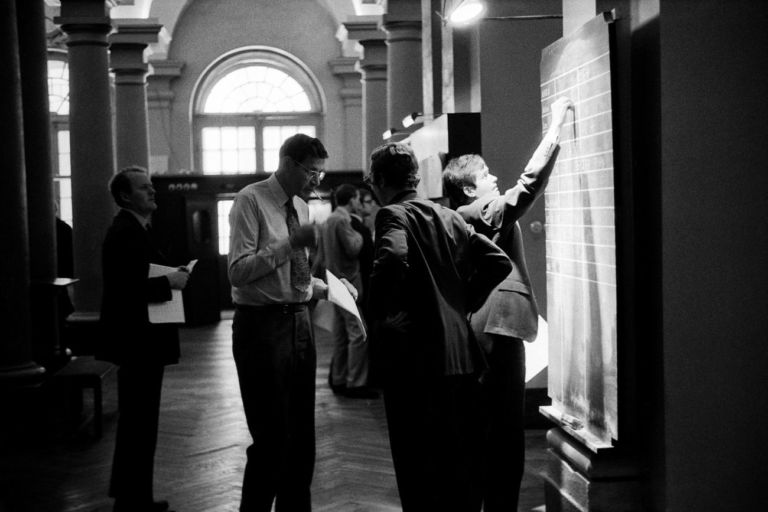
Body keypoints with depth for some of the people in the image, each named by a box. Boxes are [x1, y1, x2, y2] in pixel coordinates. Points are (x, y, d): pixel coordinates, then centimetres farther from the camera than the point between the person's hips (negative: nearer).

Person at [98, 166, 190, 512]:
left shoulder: (135, 230, 15)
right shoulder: (124, 234, -17)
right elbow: (123, 289, -25)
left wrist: (172, 278, 3)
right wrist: (169, 282, -21)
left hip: (142, 343, 11)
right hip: (137, 342, -11)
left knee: (139, 422, 17)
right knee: (139, 423, -3)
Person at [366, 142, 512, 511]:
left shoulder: (393, 215, -7)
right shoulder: (450, 217, 13)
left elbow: (393, 258, -28)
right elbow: (498, 261, 11)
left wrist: (380, 310, -15)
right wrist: (464, 303, 14)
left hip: (416, 359, -6)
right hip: (462, 357, 7)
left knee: (419, 466, 2)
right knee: (462, 463, 15)